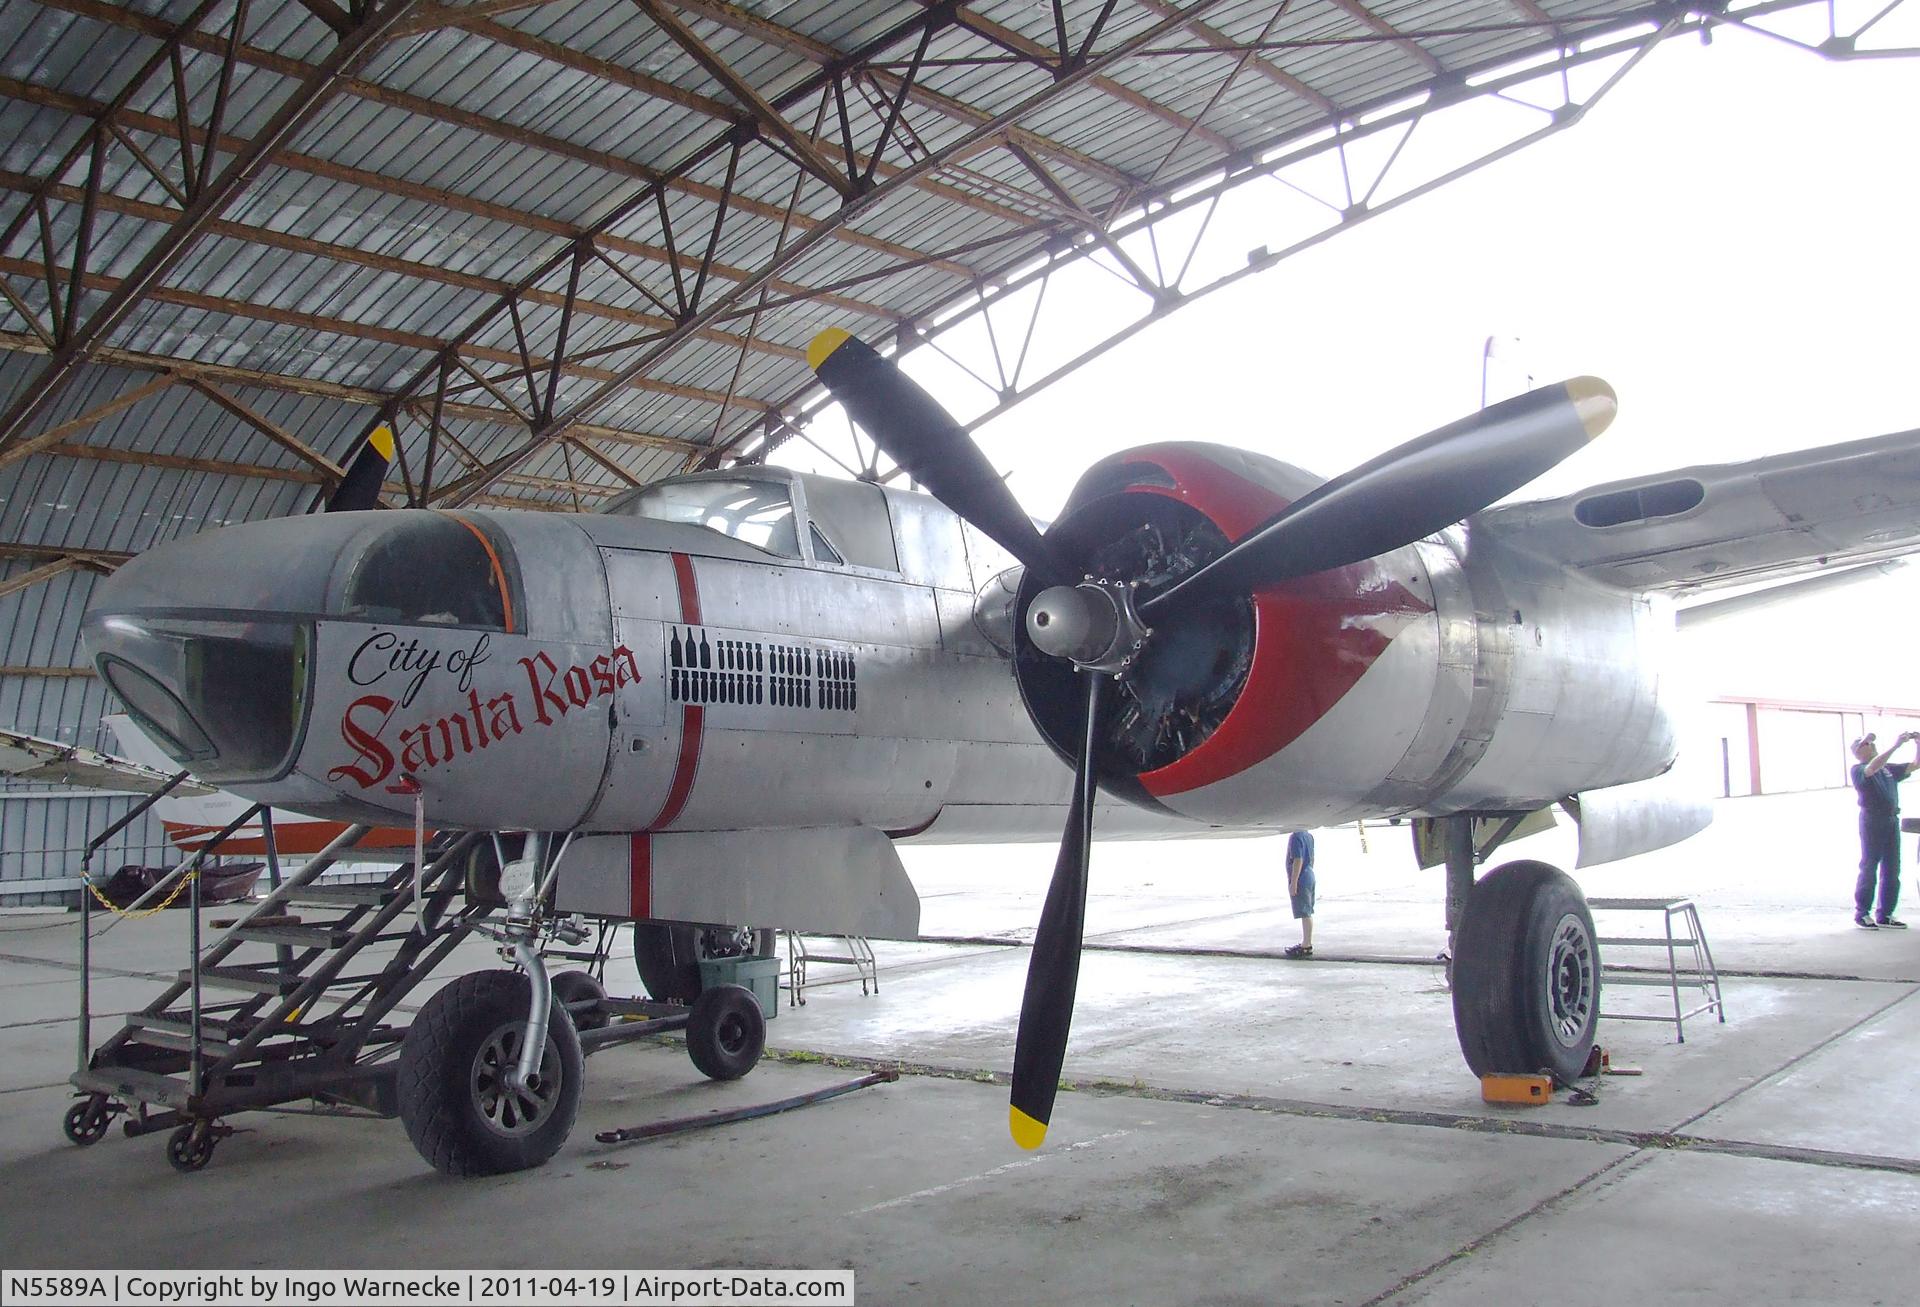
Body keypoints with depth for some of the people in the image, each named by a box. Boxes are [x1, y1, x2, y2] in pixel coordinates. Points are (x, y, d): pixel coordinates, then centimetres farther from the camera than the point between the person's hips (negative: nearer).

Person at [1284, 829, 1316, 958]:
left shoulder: (1295, 837, -19)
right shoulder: (1309, 835, 11)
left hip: (1301, 879, -10)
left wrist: (1293, 882, -20)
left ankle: (1306, 947, -2)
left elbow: (1298, 860, -23)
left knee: (1305, 914, -6)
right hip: (1310, 877, 10)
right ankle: (1307, 943, 24)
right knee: (1307, 913, 16)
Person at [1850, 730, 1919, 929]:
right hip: (1872, 821, -7)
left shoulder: (1888, 769, 20)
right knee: (1869, 868, -4)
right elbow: (1872, 768, -23)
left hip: (1892, 821, 7)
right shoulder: (1858, 770, -2)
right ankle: (1862, 913, 1)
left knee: (1892, 870, 5)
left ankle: (1885, 914, 10)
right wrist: (1895, 745, -25)